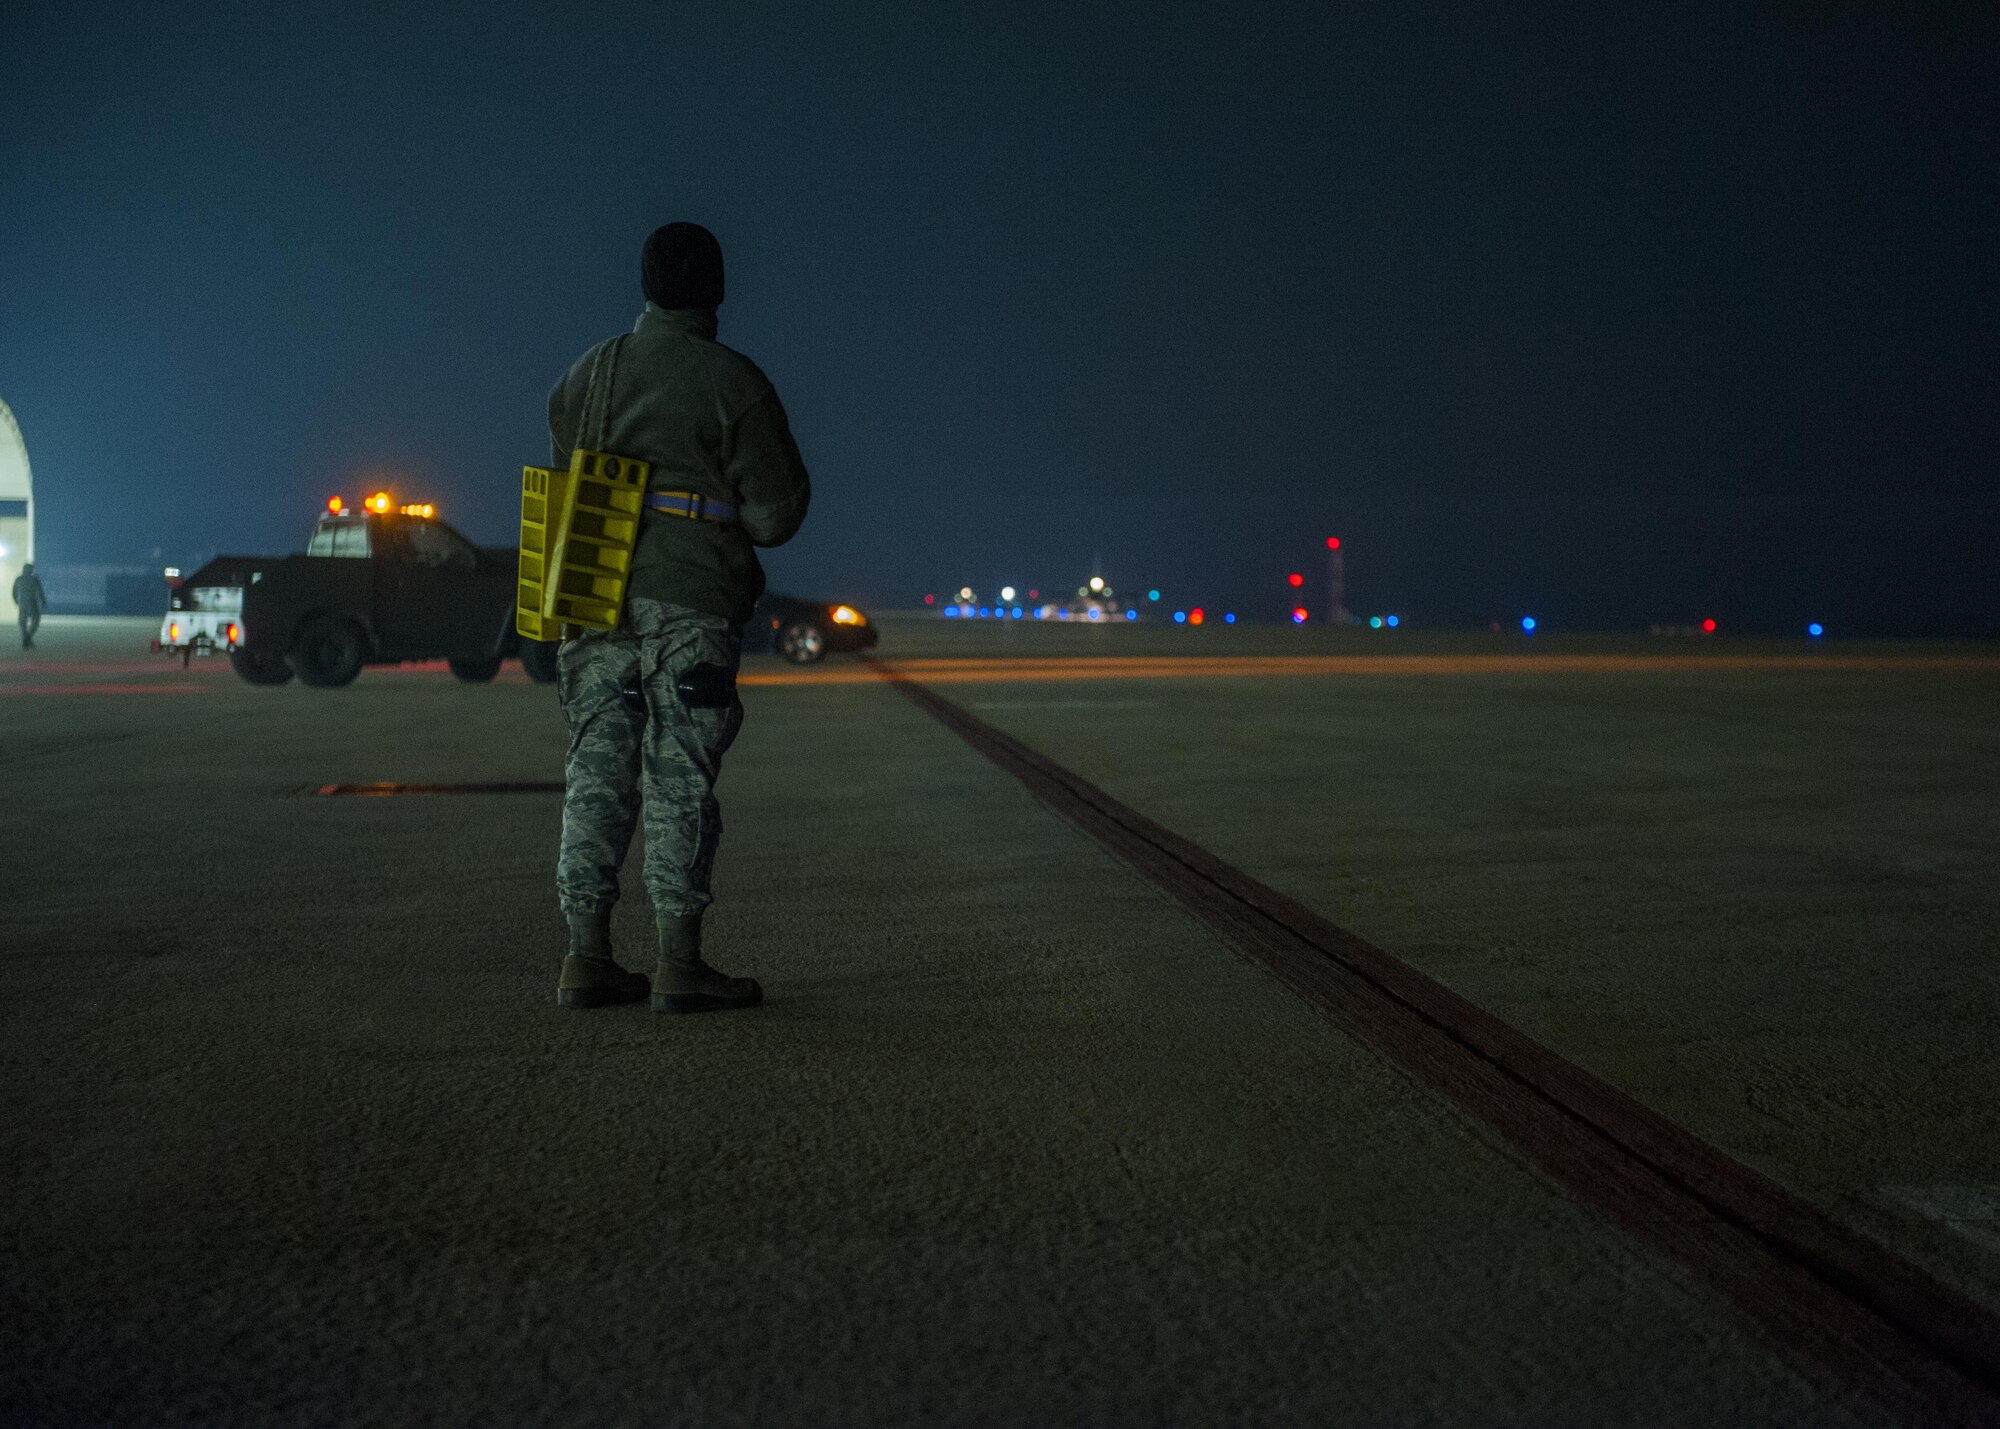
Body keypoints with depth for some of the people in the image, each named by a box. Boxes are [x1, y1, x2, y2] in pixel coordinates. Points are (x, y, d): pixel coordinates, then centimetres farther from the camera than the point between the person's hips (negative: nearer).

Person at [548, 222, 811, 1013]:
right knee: (680, 776, -2)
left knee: (597, 769, 8)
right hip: (689, 601, -5)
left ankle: (586, 957, 10)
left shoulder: (584, 376, 12)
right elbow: (774, 515, -6)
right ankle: (680, 963, 0)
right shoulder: (733, 382, -6)